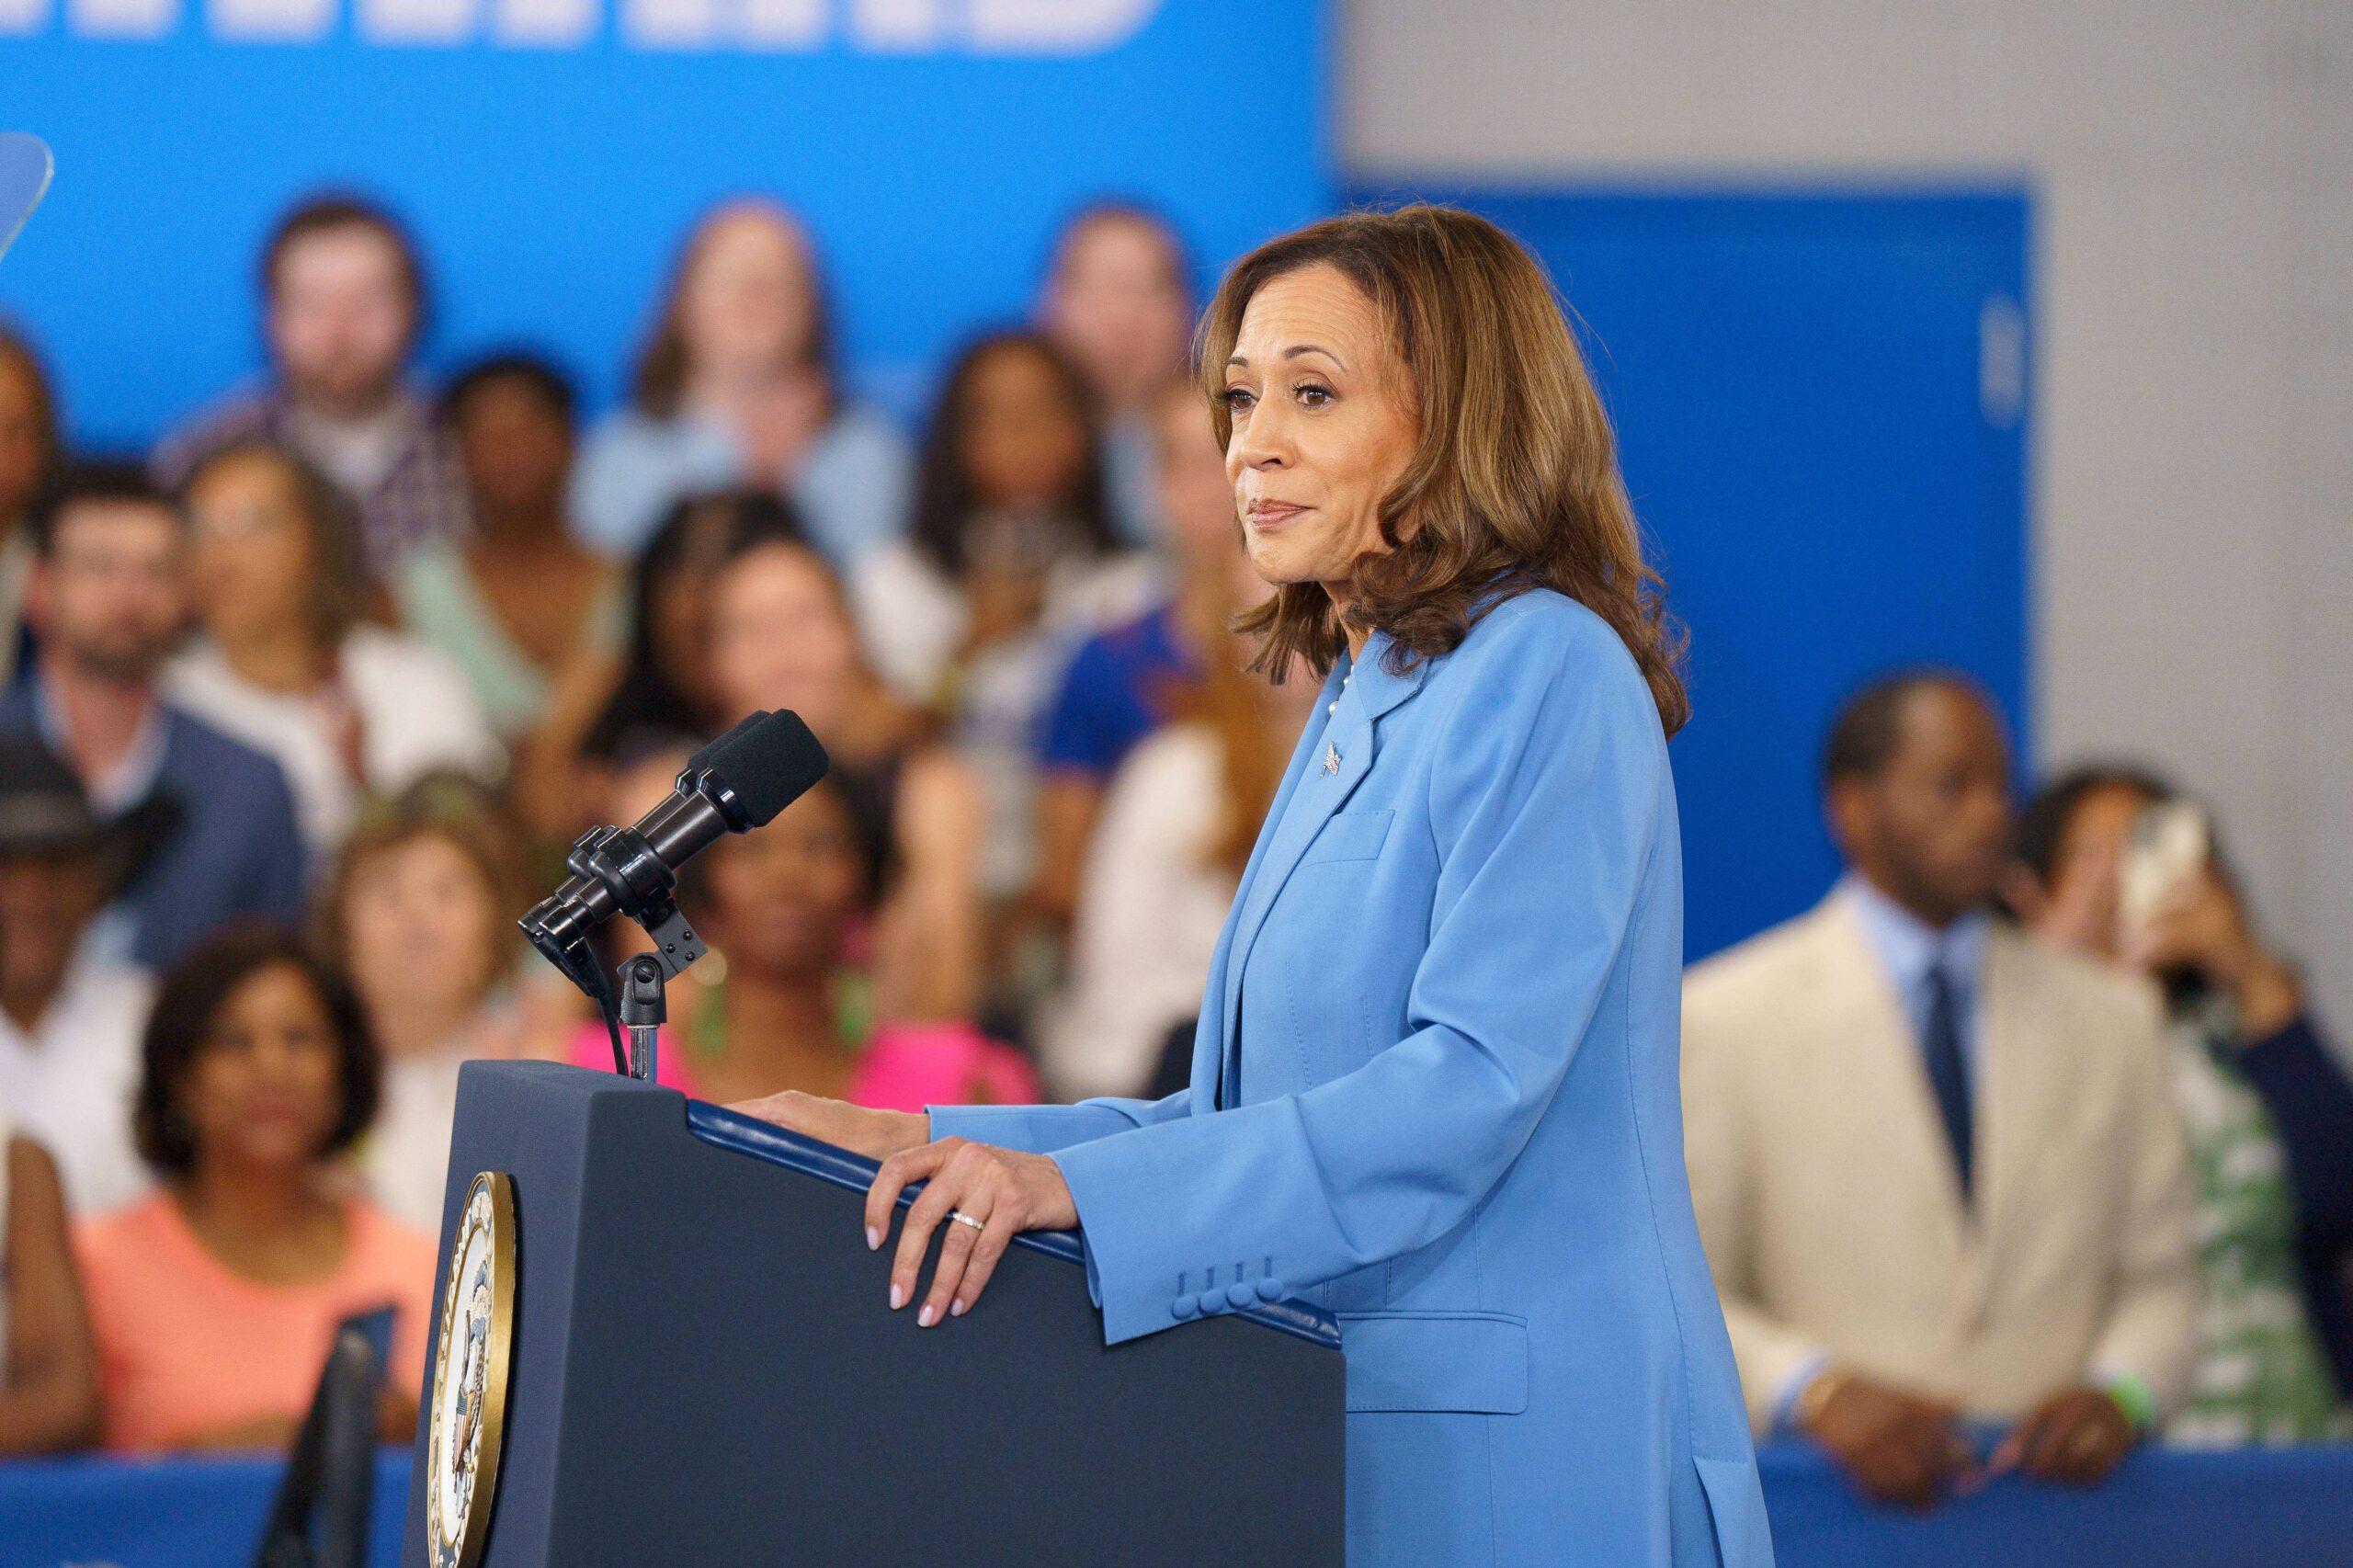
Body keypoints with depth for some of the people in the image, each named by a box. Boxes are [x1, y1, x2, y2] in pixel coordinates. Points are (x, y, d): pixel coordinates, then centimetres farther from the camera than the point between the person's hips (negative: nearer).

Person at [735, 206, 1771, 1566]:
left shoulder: (1544, 675, -11)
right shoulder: (1360, 710, 18)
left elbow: (1473, 1085, -21)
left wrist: (1080, 1185, -26)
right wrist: (929, 1147, 10)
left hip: (1512, 1457, -9)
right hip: (1350, 1440, 9)